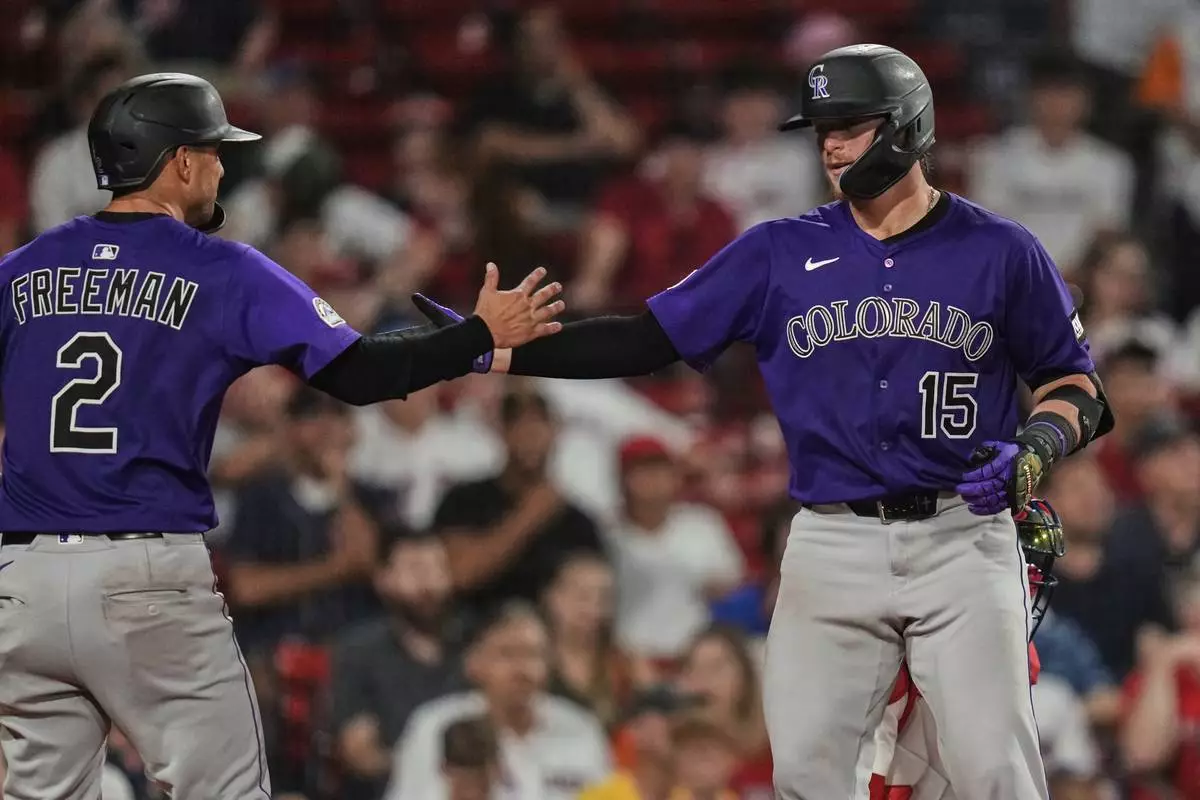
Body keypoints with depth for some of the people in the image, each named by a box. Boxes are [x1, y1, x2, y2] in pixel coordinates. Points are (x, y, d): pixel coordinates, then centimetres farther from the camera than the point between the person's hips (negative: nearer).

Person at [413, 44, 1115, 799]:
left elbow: (1075, 381, 8)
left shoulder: (999, 250, 2)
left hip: (960, 538, -2)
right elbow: (648, 339, 5)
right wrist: (492, 351, -3)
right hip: (833, 547, 2)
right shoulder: (780, 253, 7)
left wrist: (1035, 450, -13)